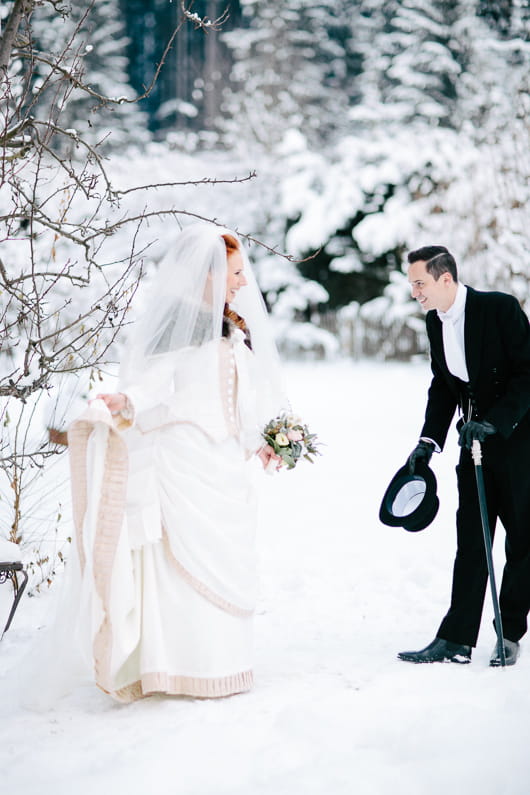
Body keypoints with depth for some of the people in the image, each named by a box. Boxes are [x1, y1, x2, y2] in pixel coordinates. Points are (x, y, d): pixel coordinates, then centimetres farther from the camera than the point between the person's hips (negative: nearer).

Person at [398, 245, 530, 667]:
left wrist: (493, 421, -24)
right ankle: (456, 640, 3)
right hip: (476, 441, 6)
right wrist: (430, 441, 4)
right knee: (471, 541, 3)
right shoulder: (435, 322, 4)